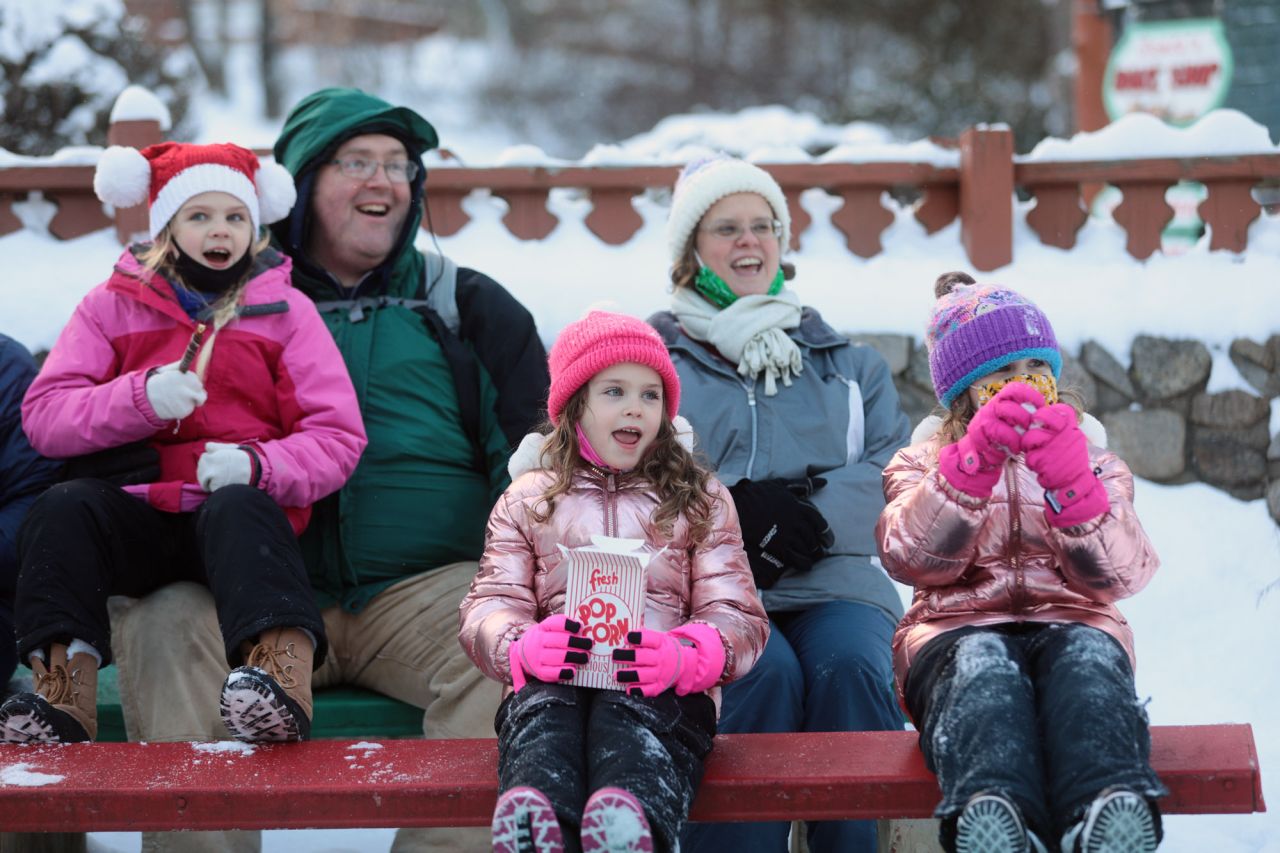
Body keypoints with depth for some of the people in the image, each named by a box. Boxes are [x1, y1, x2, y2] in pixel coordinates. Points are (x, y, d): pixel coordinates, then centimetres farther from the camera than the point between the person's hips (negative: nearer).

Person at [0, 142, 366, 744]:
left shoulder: (285, 311, 10)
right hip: (140, 519, 2)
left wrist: (259, 465, -17)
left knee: (236, 509, -36)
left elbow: (339, 439, 4)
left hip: (242, 509, -2)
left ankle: (284, 675, -57)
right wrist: (141, 397, -14)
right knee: (63, 508, -27)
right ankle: (64, 679, -37)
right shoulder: (112, 306, 13)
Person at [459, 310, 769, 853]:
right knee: (544, 710, -38)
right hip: (551, 681, 1)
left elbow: (737, 615, 13)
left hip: (659, 687, 0)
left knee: (625, 717, -38)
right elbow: (489, 605, 14)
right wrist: (521, 648, -14)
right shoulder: (528, 498, 27)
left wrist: (685, 657, -14)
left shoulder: (700, 499, 26)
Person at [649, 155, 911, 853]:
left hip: (830, 584, 2)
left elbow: (895, 469, 9)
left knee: (851, 668, -32)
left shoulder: (846, 362, 26)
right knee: (766, 671, -34)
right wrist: (731, 513, -15)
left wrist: (806, 514, -10)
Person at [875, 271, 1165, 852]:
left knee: (1088, 654, -37)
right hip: (957, 627, -1)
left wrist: (1074, 484, -15)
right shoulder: (924, 465, 23)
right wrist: (972, 465, -19)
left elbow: (1118, 576, 4)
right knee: (982, 663, -39)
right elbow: (913, 558, -3)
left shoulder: (1096, 463, 25)